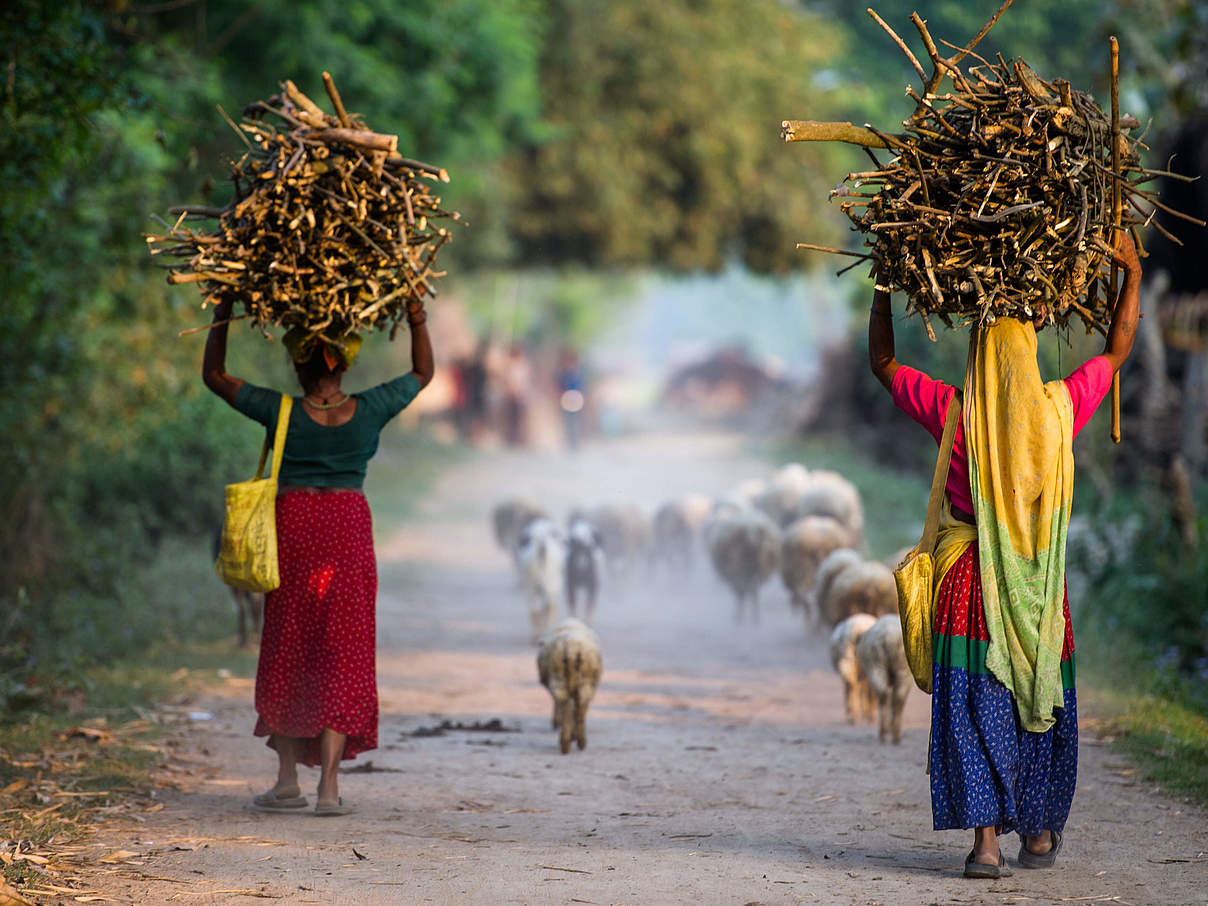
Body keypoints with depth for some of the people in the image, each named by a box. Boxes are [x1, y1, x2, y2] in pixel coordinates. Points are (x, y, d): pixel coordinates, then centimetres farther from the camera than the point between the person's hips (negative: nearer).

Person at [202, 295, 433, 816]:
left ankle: (288, 780, 13)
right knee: (340, 655, 2)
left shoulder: (283, 413, -8)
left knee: (286, 651, 11)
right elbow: (423, 373, 13)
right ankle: (329, 786, -7)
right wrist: (416, 318, 16)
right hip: (348, 525, 1)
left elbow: (214, 376, 2)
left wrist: (223, 313, 7)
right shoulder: (369, 411, -4)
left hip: (293, 526, -1)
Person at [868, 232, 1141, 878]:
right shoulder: (1058, 410, -5)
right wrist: (1133, 273, 20)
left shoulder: (952, 413, -7)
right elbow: (1117, 351, 12)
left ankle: (986, 840, -13)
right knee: (1042, 704, 15)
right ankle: (1039, 833, 25)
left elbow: (882, 362, 8)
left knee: (976, 710, -3)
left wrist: (883, 287, 16)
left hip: (970, 578, -1)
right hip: (1039, 582, 1)